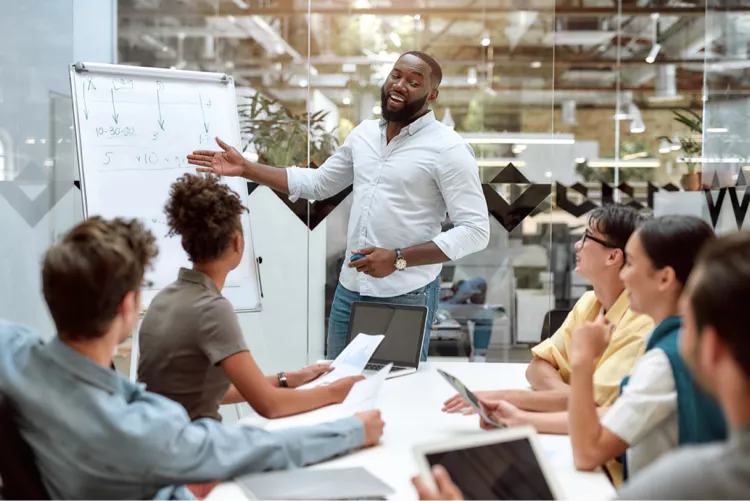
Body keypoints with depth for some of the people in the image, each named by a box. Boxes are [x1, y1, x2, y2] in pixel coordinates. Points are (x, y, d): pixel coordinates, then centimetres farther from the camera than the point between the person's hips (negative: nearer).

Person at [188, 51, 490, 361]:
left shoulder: (448, 149, -12)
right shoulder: (363, 134, 9)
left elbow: (475, 231, -15)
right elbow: (317, 183, 20)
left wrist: (397, 258, -22)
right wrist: (245, 168, 12)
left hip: (407, 298, -6)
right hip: (349, 290, 6)